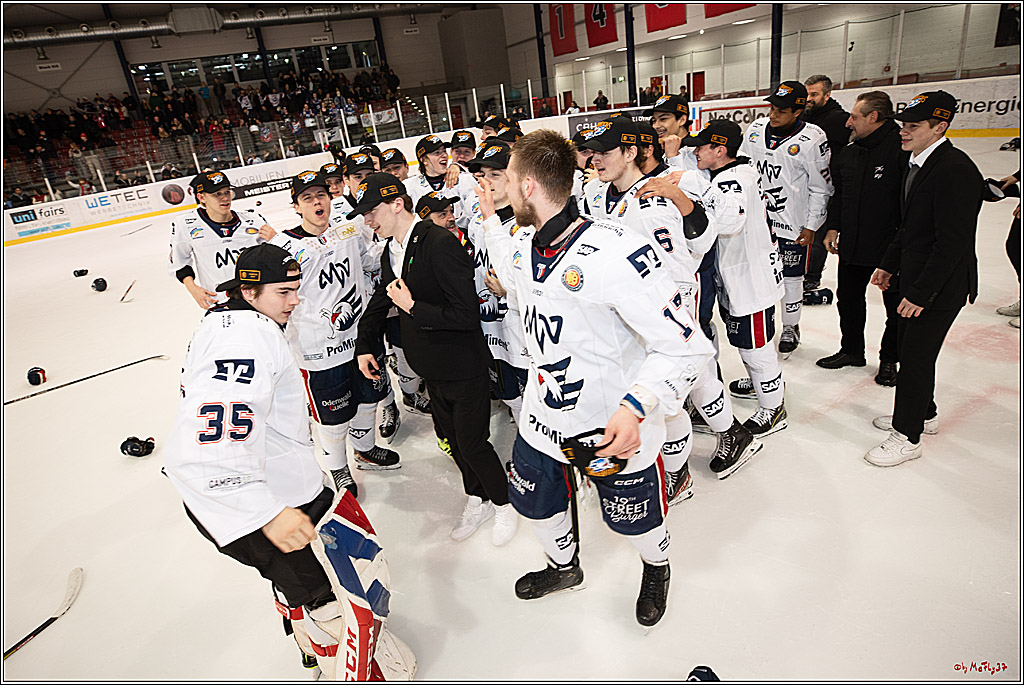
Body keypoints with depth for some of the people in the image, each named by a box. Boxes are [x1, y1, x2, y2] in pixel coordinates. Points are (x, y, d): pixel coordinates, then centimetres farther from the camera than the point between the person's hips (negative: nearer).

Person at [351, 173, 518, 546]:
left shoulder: (440, 243, -23)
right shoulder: (391, 251, 5)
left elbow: (467, 315, -28)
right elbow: (380, 299, 22)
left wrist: (412, 306, -22)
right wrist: (364, 346, 20)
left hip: (464, 370, -8)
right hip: (433, 369, 9)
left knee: (472, 445, 4)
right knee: (451, 437, 21)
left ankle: (503, 504, 30)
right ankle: (477, 500, 43)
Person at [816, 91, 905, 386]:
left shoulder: (903, 149, -15)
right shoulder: (848, 153, 7)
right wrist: (833, 226, 10)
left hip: (892, 247, -6)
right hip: (852, 246, 6)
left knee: (897, 307, 9)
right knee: (848, 299, 16)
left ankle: (889, 359, 27)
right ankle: (852, 350, 35)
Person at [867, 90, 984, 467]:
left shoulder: (955, 170, -22)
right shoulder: (916, 163, 8)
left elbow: (953, 242, -24)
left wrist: (921, 292, -23)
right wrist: (889, 264, 18)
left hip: (940, 287, -9)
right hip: (915, 277, 9)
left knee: (916, 358, 0)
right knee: (910, 349, 19)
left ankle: (907, 436, 14)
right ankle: (924, 413, 39)